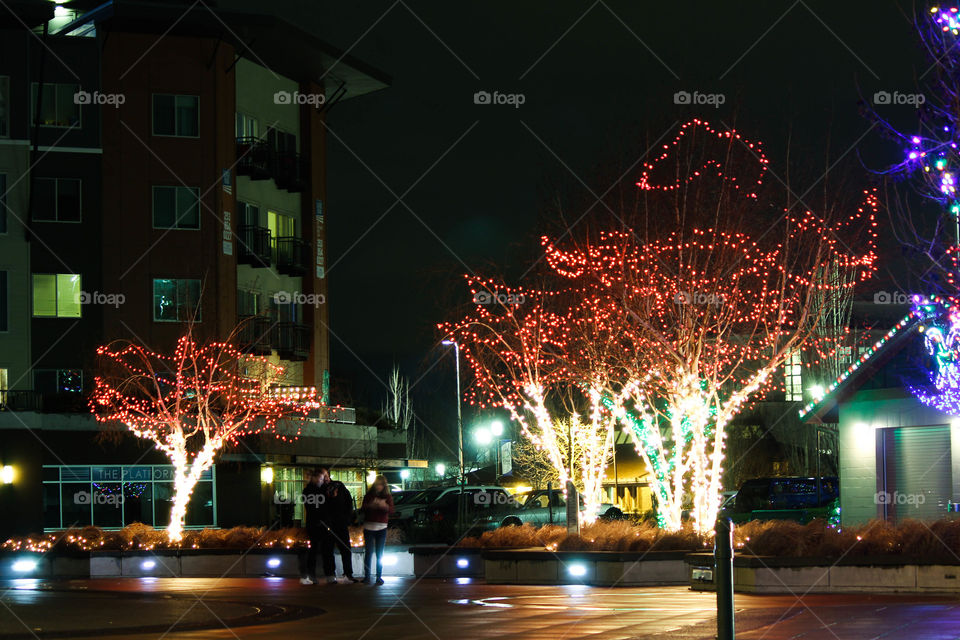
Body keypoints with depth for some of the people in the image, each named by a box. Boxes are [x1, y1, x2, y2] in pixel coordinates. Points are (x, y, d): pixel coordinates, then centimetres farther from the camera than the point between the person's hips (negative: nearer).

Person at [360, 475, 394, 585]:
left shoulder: (388, 497, 5)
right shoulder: (368, 496, 4)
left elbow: (391, 510, -7)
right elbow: (362, 509, -3)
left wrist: (385, 506, -28)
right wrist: (370, 506, -24)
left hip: (381, 528, 1)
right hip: (369, 526, -1)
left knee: (380, 553, 3)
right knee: (368, 552, -5)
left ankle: (379, 576, 8)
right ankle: (367, 576, -2)